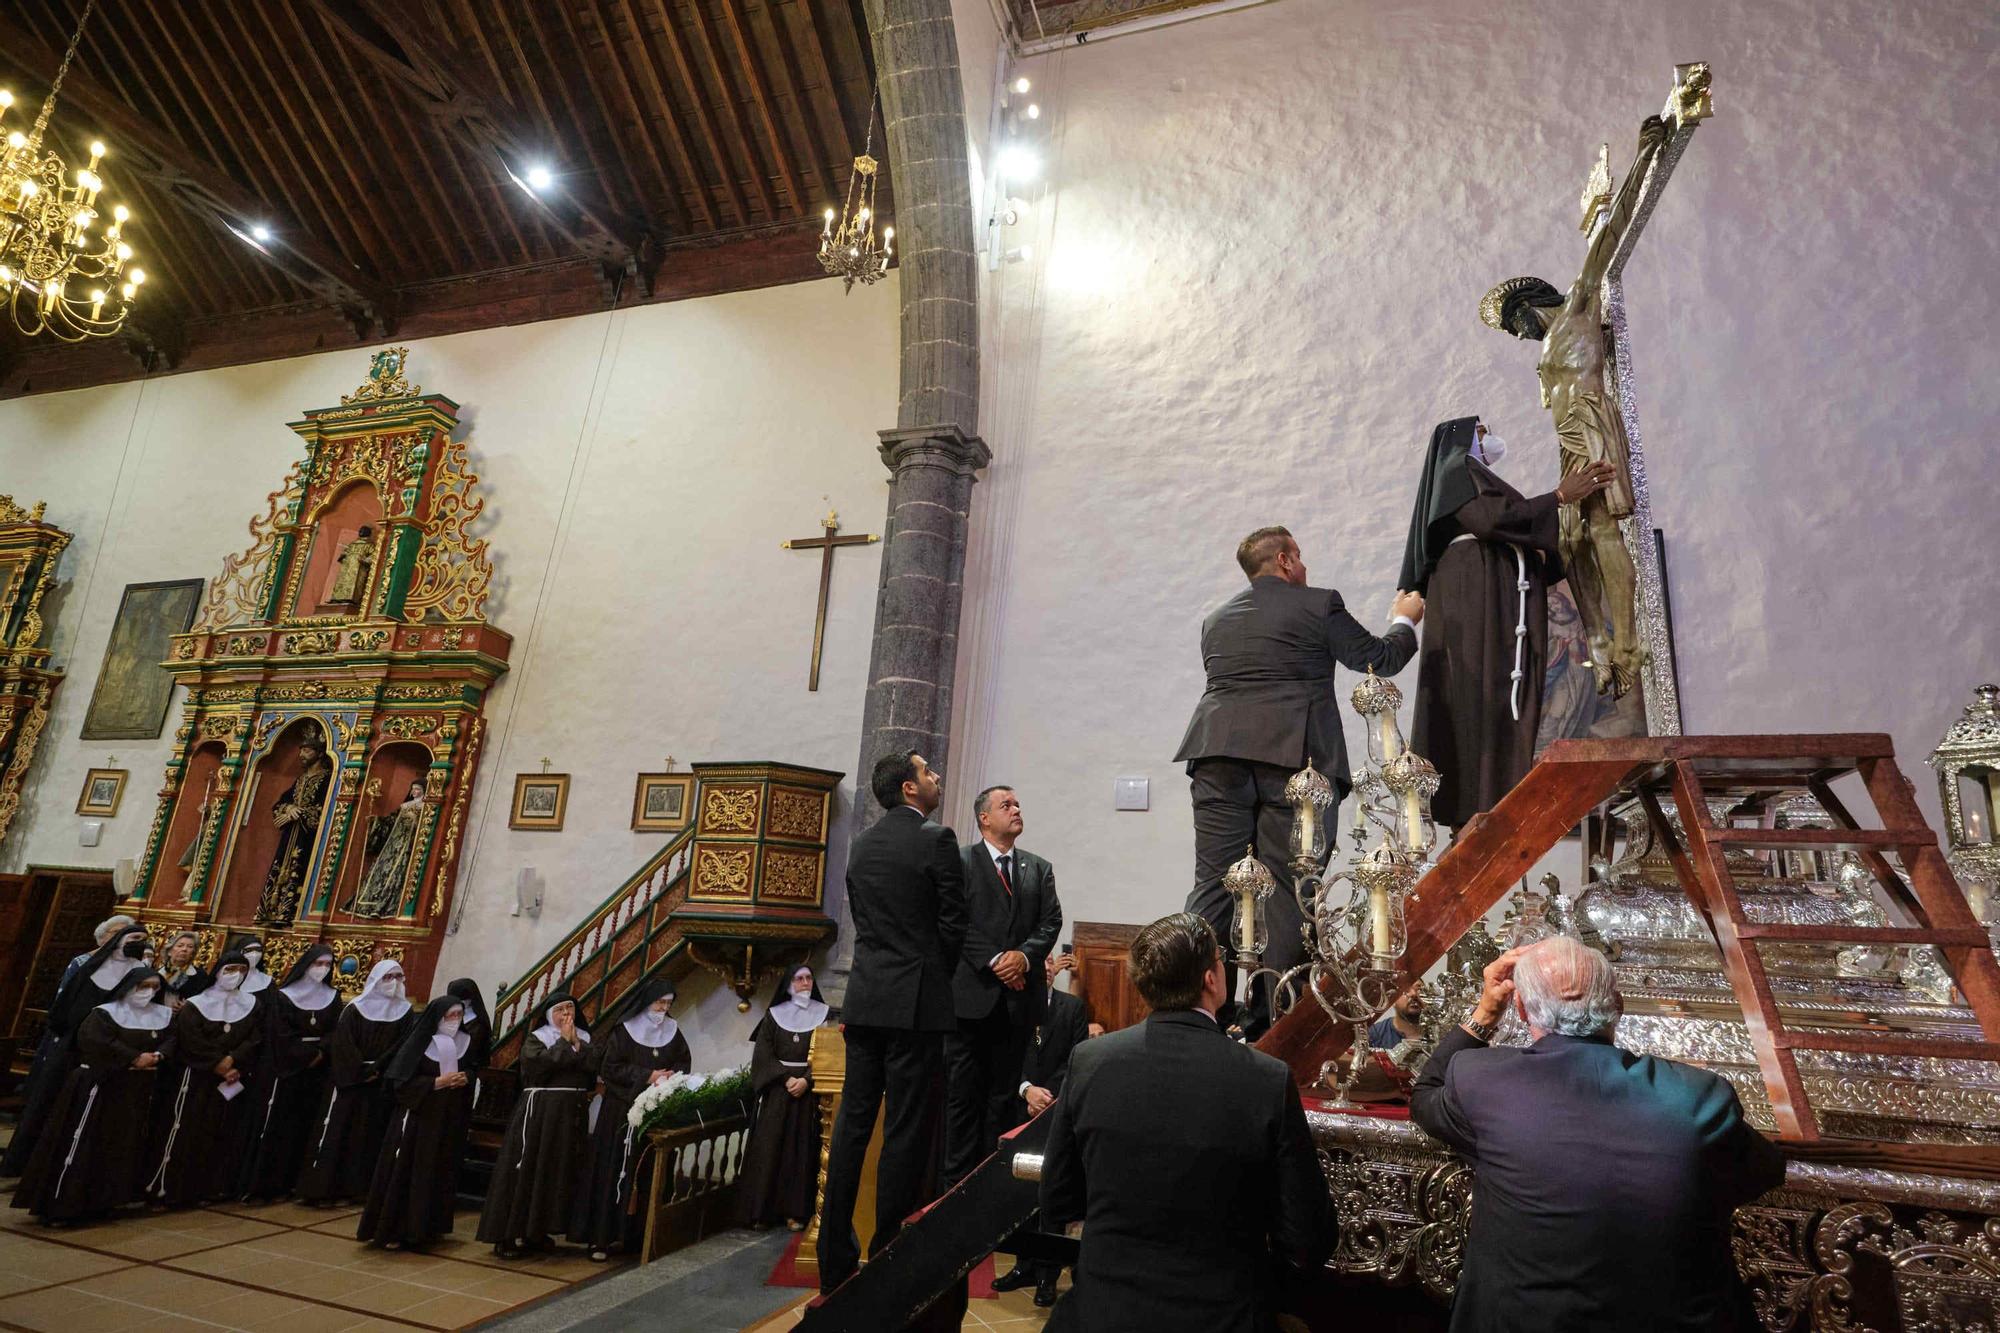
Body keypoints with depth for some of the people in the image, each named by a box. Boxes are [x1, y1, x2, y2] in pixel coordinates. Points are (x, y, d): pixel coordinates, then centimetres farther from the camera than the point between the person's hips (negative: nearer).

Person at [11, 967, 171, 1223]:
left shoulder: (164, 1015, 8)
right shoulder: (105, 1013, -6)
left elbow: (175, 1040, 2)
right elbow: (97, 1041, -20)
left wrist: (157, 1056, -18)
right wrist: (135, 1057, -21)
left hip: (138, 1089, 5)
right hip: (101, 1085, -5)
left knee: (124, 1145, 8)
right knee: (83, 1143, -6)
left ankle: (99, 1201, 19)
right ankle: (58, 1205, 0)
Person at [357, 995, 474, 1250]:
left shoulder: (464, 1044, 4)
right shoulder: (418, 1044, -10)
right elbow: (402, 1083, -14)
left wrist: (465, 1080, -6)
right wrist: (438, 1082, -20)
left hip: (448, 1121, 5)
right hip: (416, 1119, -5)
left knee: (438, 1176, 8)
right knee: (405, 1174, -1)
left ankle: (426, 1227, 20)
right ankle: (391, 1229, 10)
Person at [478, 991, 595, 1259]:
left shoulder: (584, 1038, 11)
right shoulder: (535, 1039, 1)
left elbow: (594, 1070, -3)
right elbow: (543, 1064, -18)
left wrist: (576, 1044, -10)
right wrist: (564, 1041, -10)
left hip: (573, 1115, 4)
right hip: (539, 1113, -4)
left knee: (560, 1173, 6)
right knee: (527, 1172, -3)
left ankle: (536, 1231, 18)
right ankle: (506, 1235, 4)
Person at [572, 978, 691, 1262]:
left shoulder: (672, 1031, 9)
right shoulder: (624, 1029, -5)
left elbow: (685, 1062, 17)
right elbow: (609, 1067, -8)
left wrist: (673, 1074, -5)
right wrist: (647, 1076, -14)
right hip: (622, 1111, -4)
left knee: (649, 1173, 3)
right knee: (614, 1171, -4)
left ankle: (634, 1233, 13)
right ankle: (601, 1237, 4)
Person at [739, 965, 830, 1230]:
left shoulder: (823, 1014, 6)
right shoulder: (774, 1014, 7)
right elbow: (763, 1053, -1)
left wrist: (806, 1080, -15)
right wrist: (786, 1078, -13)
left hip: (808, 1090, 0)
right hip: (776, 1089, 0)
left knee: (801, 1149, -2)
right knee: (769, 1149, -2)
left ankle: (796, 1211, 3)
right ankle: (762, 1210, 4)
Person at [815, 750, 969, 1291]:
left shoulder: (860, 846, 10)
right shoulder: (937, 840, -10)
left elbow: (860, 921, 13)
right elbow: (952, 924, -9)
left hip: (865, 1000, 7)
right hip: (915, 1002, -6)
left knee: (853, 1123, 12)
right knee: (906, 1131, 2)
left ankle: (835, 1257, 20)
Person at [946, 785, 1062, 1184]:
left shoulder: (1039, 868, 15)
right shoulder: (960, 861, 1)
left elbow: (1051, 922, 6)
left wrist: (1024, 956, -11)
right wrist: (994, 961, -13)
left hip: (1018, 997, 4)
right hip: (971, 992, -3)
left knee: (1003, 1094, 8)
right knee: (964, 1093, 2)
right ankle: (958, 1178, 12)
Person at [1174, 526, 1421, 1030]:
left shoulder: (1216, 619, 20)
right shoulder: (1319, 605, 5)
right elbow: (1380, 659, 13)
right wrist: (1405, 620, 33)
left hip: (1219, 754, 4)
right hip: (1294, 758, -4)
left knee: (1212, 886, 4)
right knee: (1287, 892, 1)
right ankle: (1272, 1022, 3)